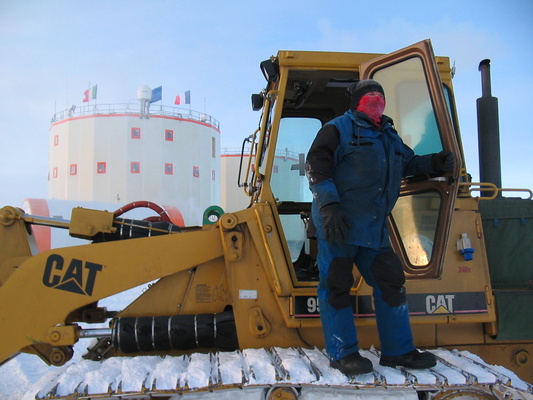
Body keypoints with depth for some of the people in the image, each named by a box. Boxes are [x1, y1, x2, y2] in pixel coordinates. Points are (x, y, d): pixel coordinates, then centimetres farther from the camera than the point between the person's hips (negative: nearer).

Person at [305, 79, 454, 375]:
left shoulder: (389, 136, 22)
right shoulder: (338, 128, 0)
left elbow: (408, 163, 31)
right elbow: (316, 167, -10)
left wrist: (435, 163, 11)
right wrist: (329, 206, -20)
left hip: (374, 227, 7)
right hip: (338, 224, -7)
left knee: (391, 281, 8)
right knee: (337, 284, -2)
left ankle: (398, 350, 20)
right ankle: (342, 353, 9)